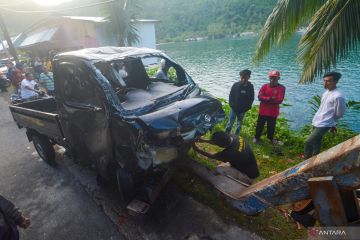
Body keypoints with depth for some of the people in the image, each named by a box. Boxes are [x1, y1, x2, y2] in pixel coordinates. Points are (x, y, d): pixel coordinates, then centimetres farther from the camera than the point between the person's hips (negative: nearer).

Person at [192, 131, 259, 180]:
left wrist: (197, 149, -8)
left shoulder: (230, 152, -39)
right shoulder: (233, 137, -20)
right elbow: (220, 140, 2)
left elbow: (212, 156, -20)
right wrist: (204, 140, 4)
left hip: (249, 175, -7)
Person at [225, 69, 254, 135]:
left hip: (243, 110, 2)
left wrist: (247, 107, -6)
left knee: (239, 124, 13)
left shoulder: (250, 86, -4)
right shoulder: (236, 85, -7)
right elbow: (231, 96, -2)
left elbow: (251, 98, 1)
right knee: (230, 123, 3)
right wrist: (231, 105, -9)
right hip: (234, 108, -1)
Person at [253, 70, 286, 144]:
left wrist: (266, 99, -17)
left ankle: (271, 138, 37)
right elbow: (260, 97, -13)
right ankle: (257, 137, 31)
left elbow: (279, 100, -17)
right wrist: (270, 98, -24)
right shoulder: (264, 86, -2)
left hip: (273, 112, -1)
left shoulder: (281, 88, -8)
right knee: (260, 125, 12)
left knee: (271, 126, 14)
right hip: (263, 111, 1)